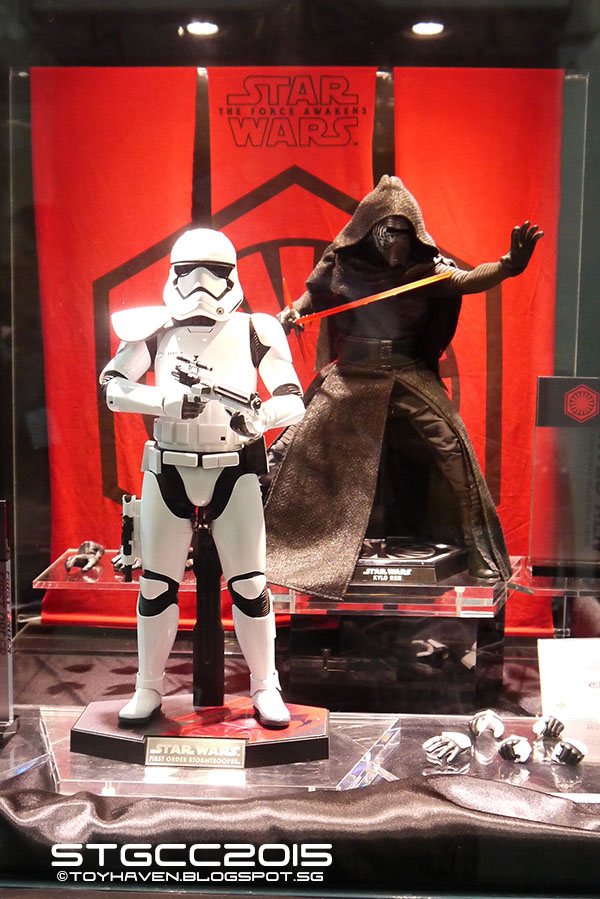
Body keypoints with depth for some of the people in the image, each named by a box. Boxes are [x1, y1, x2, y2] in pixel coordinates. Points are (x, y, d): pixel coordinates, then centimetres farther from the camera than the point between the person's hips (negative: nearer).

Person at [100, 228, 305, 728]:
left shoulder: (254, 332, -3)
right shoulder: (157, 330, -1)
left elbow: (293, 400, -5)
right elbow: (112, 386, -7)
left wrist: (258, 418, -27)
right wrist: (169, 401, -22)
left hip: (234, 473, -1)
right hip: (168, 473, 1)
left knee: (250, 585, 1)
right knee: (157, 585, 8)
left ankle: (265, 687, 21)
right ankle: (149, 688, 26)